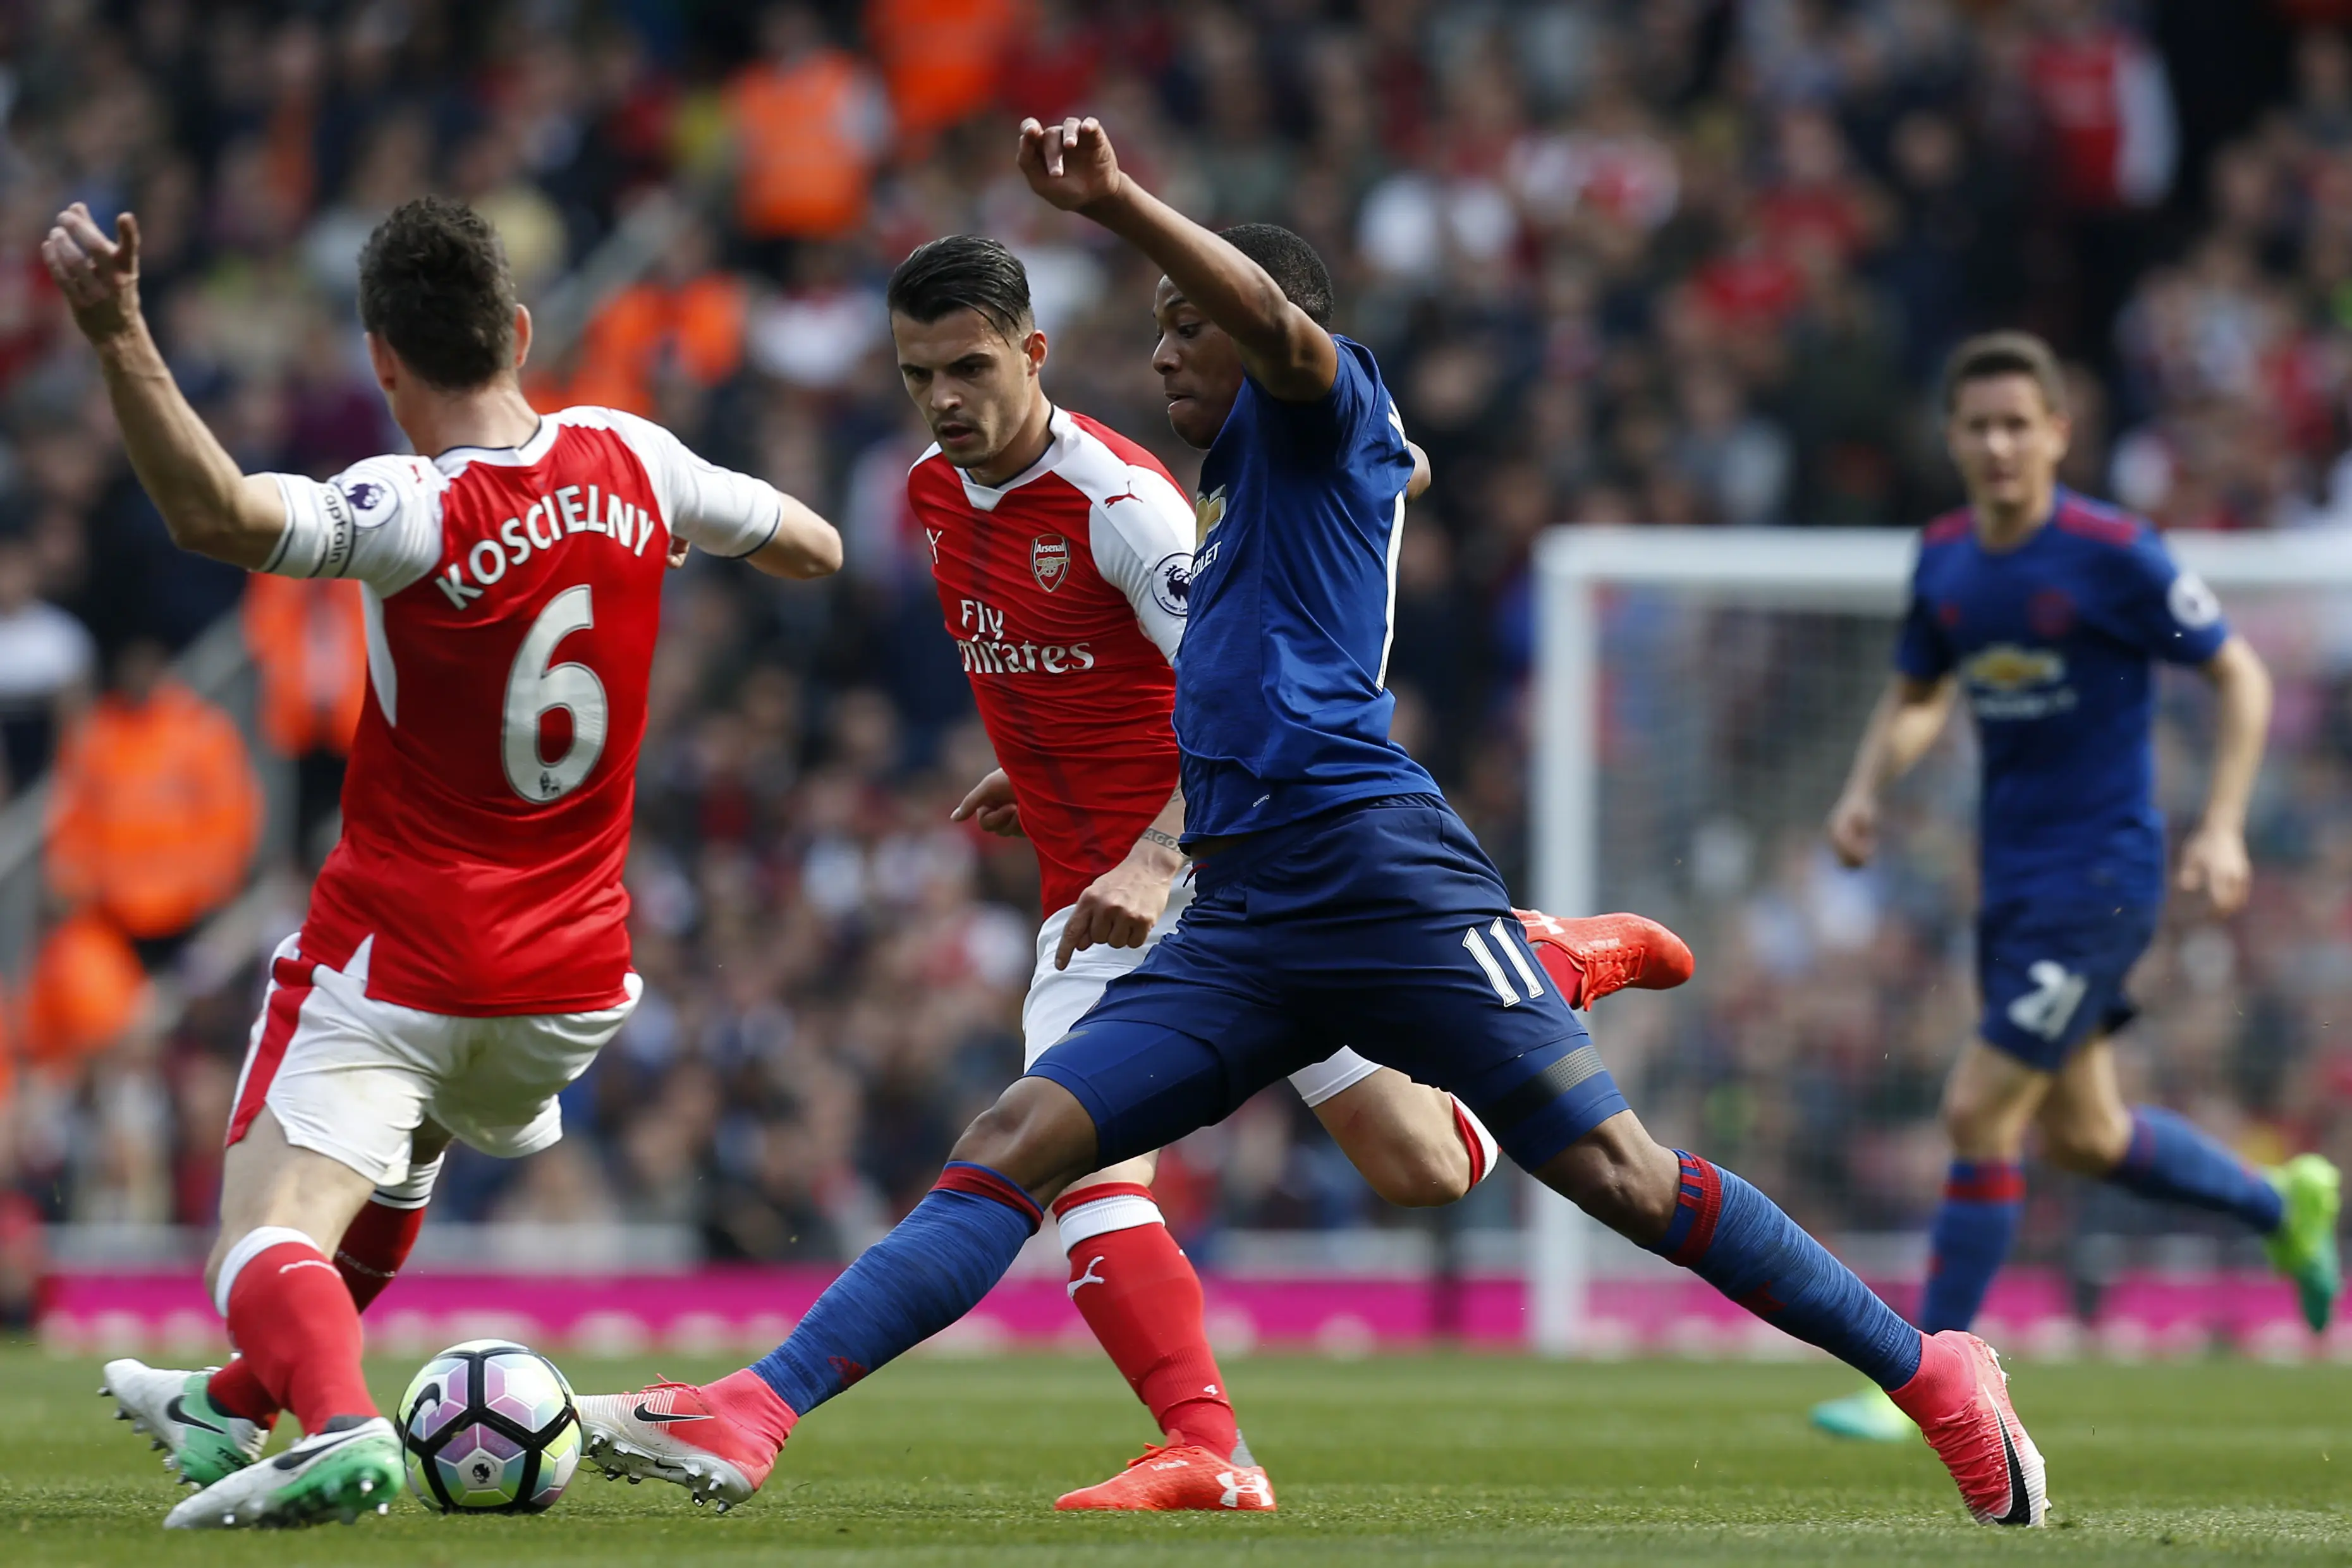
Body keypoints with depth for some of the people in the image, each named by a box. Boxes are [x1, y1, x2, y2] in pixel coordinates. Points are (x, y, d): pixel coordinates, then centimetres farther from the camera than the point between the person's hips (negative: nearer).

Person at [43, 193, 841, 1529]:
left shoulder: (413, 514, -23)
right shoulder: (628, 461, -5)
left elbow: (216, 514, -41)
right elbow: (811, 548, 13)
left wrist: (120, 338, -51)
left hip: (398, 957, -7)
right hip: (574, 975, 7)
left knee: (269, 1241, -12)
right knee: (395, 1160, 34)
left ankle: (339, 1424, -41)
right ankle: (239, 1407, 47)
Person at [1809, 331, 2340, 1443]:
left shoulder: (2113, 555, -15)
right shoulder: (1944, 559, 3)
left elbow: (2238, 676, -7)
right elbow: (1917, 697, 19)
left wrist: (2221, 829, -15)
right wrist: (1866, 790, 0)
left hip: (2101, 874, -7)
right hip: (2011, 878, 7)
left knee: (1980, 1112, -12)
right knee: (2081, 1135, 15)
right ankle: (2284, 1206, 39)